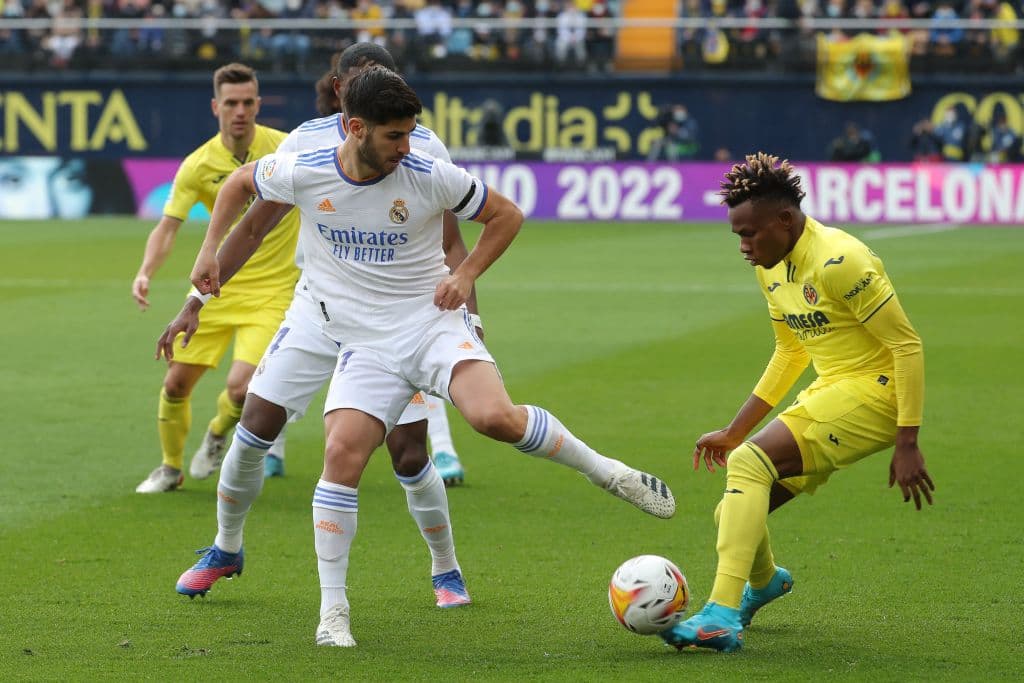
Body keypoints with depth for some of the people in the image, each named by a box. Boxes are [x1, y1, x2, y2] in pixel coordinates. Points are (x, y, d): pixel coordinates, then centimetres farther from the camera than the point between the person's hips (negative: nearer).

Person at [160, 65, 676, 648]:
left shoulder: (430, 177, -10)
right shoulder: (302, 174, -7)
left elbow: (506, 215, 5)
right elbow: (240, 182, 15)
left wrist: (467, 274, -6)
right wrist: (210, 251, 8)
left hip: (434, 323, -1)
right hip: (365, 345, 1)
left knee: (495, 417, -28)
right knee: (343, 453, -19)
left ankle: (606, 472, -4)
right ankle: (333, 610, -9)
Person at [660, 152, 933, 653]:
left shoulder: (837, 262, -20)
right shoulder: (771, 267, 7)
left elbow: (908, 345, -20)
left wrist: (907, 445, -22)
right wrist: (734, 432, 20)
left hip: (872, 391, -8)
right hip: (828, 395, 8)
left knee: (749, 464, -25)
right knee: (734, 515, 6)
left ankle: (722, 617, -29)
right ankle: (763, 582, 42)